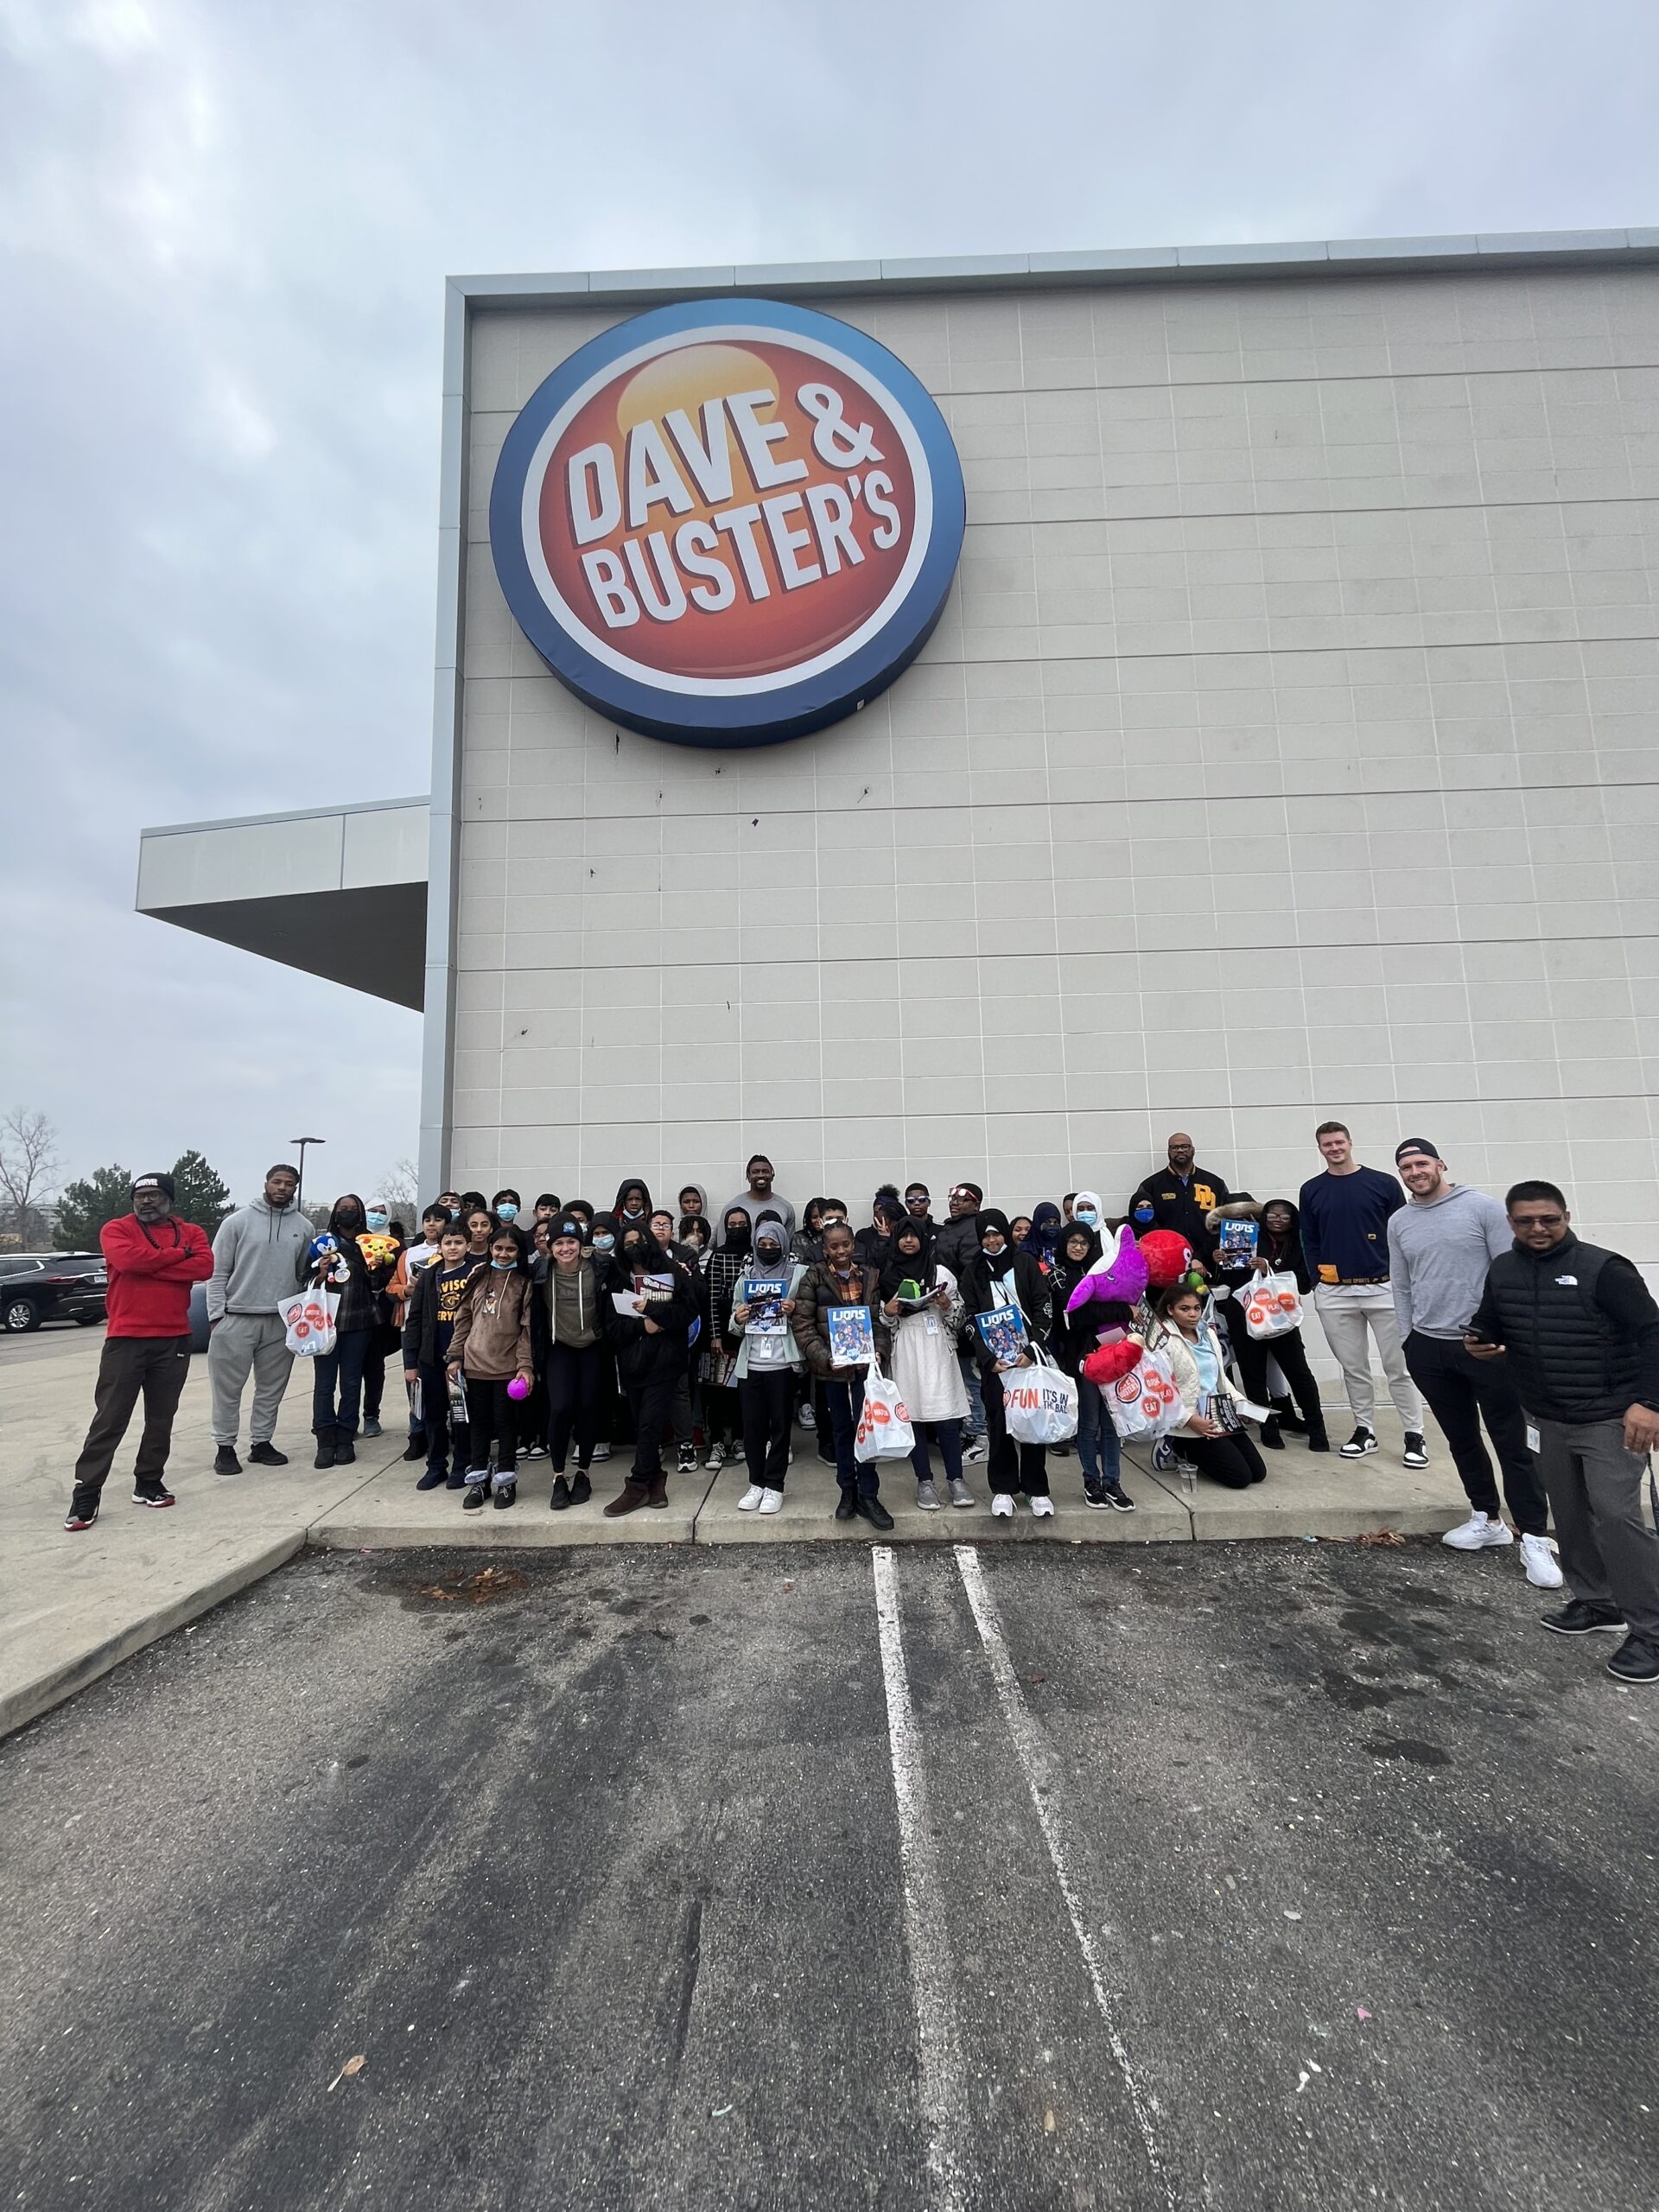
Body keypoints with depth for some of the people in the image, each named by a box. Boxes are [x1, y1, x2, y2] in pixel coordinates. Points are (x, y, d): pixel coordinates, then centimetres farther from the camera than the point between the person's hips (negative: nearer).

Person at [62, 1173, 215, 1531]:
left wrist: (149, 1266, -15)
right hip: (125, 1339, -2)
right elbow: (128, 1260, -21)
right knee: (109, 1420, 1)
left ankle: (149, 1483, 23)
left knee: (161, 1418, 11)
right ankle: (86, 1494, 11)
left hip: (174, 1340, 3)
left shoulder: (191, 1232, 6)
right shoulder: (116, 1230, 1)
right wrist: (177, 1254, -10)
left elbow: (204, 1267, -12)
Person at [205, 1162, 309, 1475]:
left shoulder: (303, 1227, 4)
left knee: (271, 1387, 12)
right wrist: (216, 1315, -8)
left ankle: (261, 1443, 25)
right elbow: (217, 1272, -3)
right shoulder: (238, 1221, -4)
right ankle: (225, 1447, 19)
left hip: (282, 1321, 3)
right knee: (228, 1387, 5)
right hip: (237, 1318, -3)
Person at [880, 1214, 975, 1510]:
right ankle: (924, 1481, 16)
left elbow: (959, 1314, 7)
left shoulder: (941, 1272, 6)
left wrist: (947, 1305, -12)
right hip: (905, 1352, 1)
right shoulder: (888, 1276, 7)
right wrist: (887, 1312, -10)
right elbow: (882, 1321, 11)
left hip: (937, 1350, -1)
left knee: (947, 1415, -2)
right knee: (912, 1415, 4)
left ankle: (955, 1478, 13)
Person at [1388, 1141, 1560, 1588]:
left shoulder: (1482, 1207, -5)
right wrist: (1408, 1341, 8)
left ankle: (1534, 1539, 11)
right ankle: (1487, 1521, 29)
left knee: (1512, 1443, 1)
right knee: (1462, 1439, 14)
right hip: (1430, 1349, 4)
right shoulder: (1399, 1223, 7)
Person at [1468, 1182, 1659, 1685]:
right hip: (1547, 1421, 5)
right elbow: (1490, 1326, 13)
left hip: (1610, 1420, -5)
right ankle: (1596, 1603, 31)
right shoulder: (1501, 1271, 2)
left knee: (1617, 1516, -8)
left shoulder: (1602, 1268, -14)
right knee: (1570, 1515, 15)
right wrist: (1480, 1342, -10)